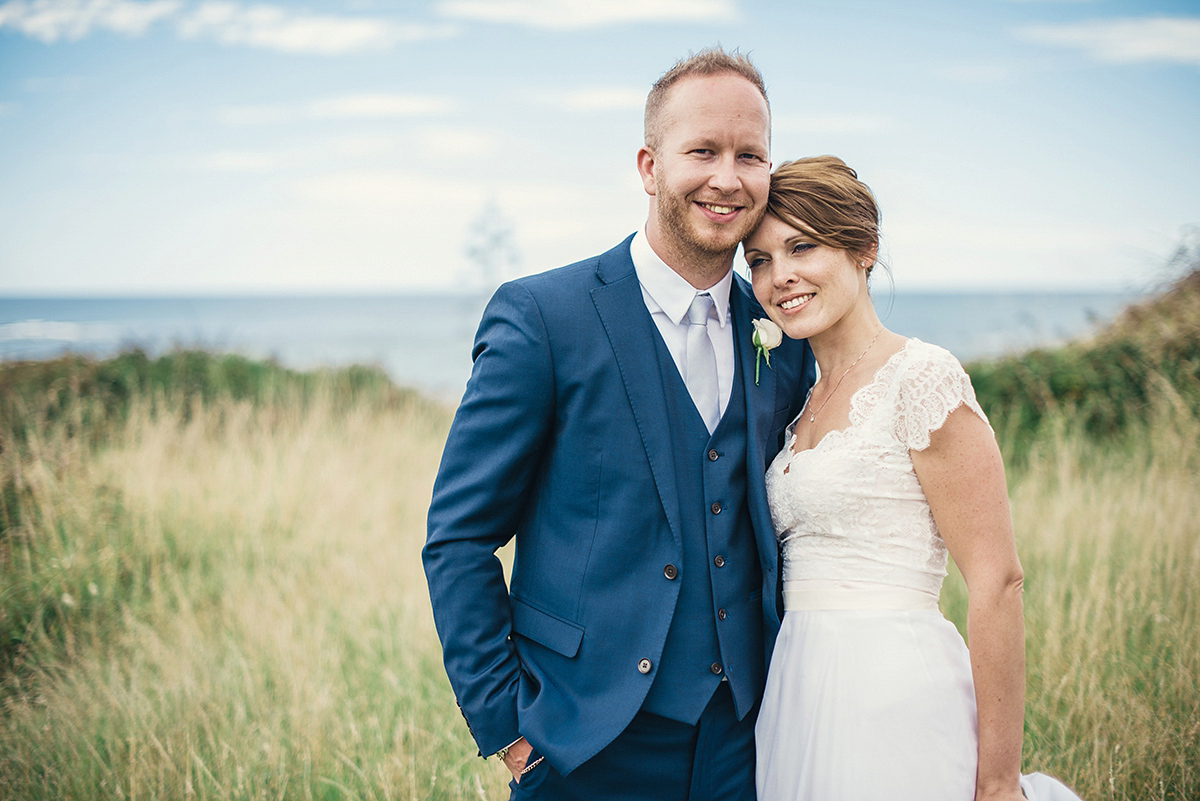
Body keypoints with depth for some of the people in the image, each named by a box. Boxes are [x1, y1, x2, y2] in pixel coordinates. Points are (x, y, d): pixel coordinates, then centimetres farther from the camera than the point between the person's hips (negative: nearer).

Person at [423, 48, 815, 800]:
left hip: (744, 740, 4)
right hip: (588, 740, -4)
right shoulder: (538, 317, -9)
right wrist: (507, 724, -11)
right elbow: (459, 537, -8)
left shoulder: (784, 340, 6)